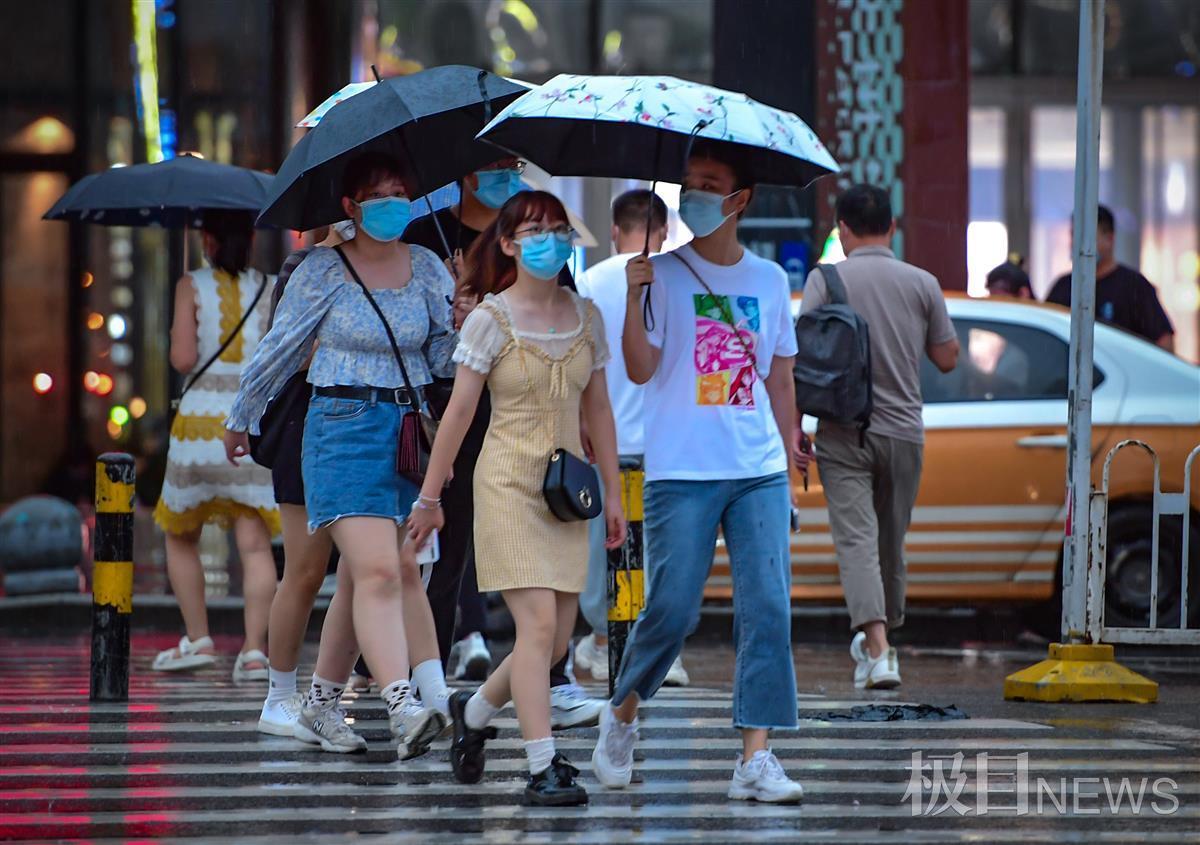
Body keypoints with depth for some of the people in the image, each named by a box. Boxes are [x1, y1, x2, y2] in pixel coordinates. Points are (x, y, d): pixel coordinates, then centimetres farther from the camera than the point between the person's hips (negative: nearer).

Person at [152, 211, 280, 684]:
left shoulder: (193, 286, -1)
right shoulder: (271, 289, 5)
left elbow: (183, 359, -10)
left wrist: (177, 340, 11)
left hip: (201, 419, -2)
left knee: (180, 537, 17)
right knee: (255, 543, -2)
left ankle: (198, 640, 13)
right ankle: (254, 649, -12)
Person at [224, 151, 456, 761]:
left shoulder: (426, 269, 10)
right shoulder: (322, 272, -1)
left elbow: (444, 354, 13)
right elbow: (279, 349, 8)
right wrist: (241, 419, 18)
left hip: (412, 430, 5)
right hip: (343, 429, -5)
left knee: (376, 573, 8)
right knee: (378, 571, -17)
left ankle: (323, 700, 22)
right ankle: (403, 710, -28)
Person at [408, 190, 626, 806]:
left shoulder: (586, 317, 8)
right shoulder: (491, 319, -5)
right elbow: (458, 413, -4)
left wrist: (612, 495, 14)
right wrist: (429, 496, -3)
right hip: (509, 483, -5)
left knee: (557, 638, 4)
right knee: (538, 622, -15)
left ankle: (474, 711, 30)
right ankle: (542, 769, -12)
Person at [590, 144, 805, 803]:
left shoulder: (769, 279, 13)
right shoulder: (664, 273, 2)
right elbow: (641, 370, -7)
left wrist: (791, 471, 16)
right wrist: (634, 296, -20)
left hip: (759, 472, 3)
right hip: (681, 474, -3)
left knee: (768, 606, -8)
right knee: (672, 608, -5)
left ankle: (755, 757, -9)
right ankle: (621, 714, 22)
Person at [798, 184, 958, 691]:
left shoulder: (825, 280, -4)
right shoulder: (922, 284, 2)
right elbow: (947, 359, 6)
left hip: (844, 433, -3)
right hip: (903, 431, 3)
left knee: (856, 540, -8)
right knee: (890, 543, 17)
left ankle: (877, 649, -24)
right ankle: (880, 638, 31)